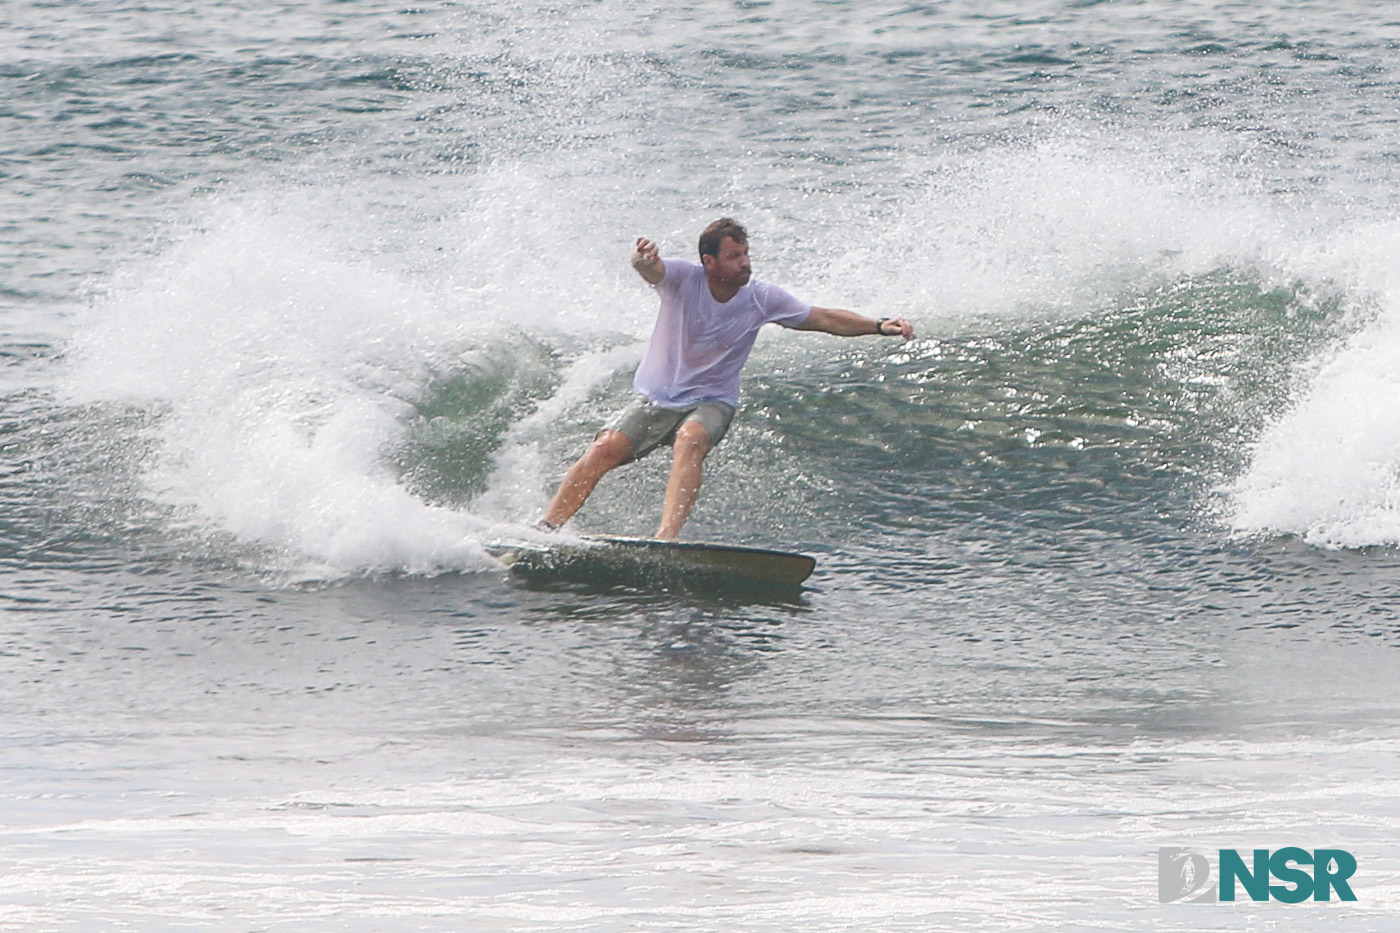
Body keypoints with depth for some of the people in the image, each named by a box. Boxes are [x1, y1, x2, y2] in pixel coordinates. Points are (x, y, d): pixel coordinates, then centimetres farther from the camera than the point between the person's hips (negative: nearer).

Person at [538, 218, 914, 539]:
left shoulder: (762, 299, -10)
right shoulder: (683, 278, -15)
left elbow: (826, 319, -5)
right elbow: (652, 270, -36)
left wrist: (879, 326, -18)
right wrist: (643, 260, -62)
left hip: (711, 403, 0)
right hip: (656, 397, 0)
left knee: (690, 441, -33)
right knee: (604, 450, -18)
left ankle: (666, 536, -45)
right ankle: (545, 529, -8)